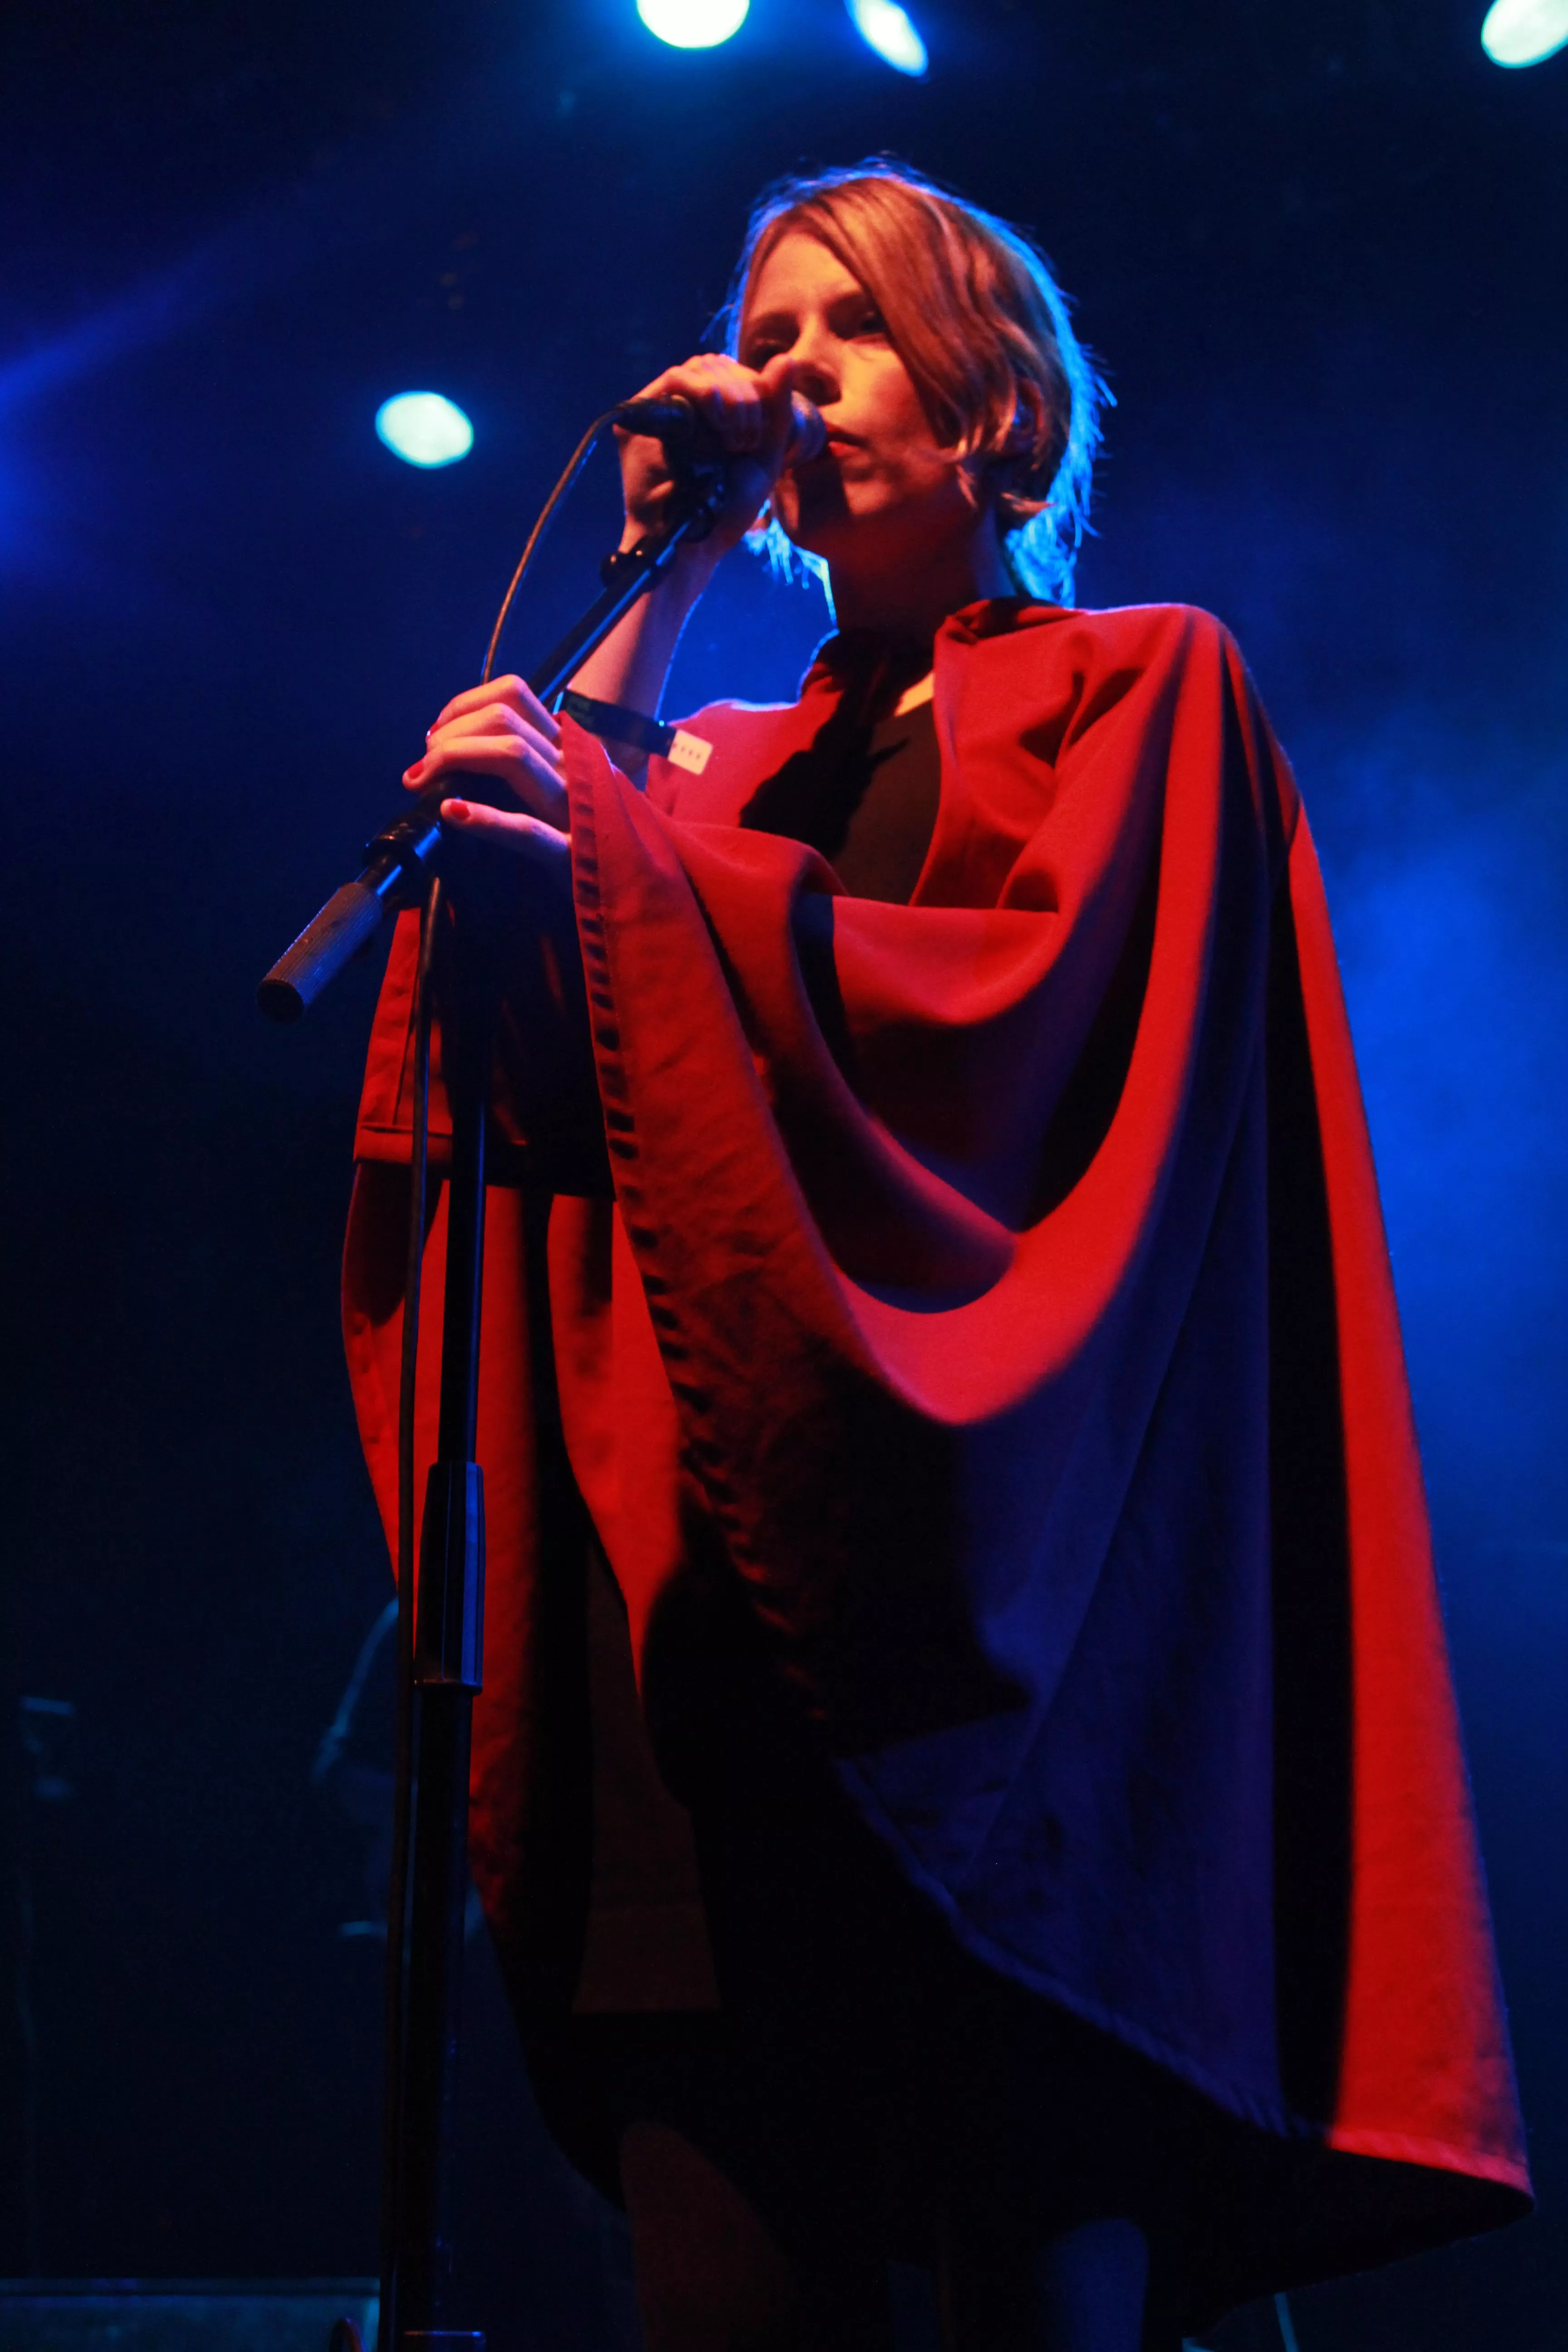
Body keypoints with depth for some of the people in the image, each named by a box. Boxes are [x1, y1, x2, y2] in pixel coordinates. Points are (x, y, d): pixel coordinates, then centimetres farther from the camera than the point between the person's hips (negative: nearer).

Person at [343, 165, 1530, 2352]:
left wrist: (622, 851, -14)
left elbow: (1037, 1017, -8)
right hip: (705, 1598, 5)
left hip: (975, 1590, -4)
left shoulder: (1141, 686, 11)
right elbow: (535, 1084, 8)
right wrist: (656, 590, 12)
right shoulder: (723, 766, 26)